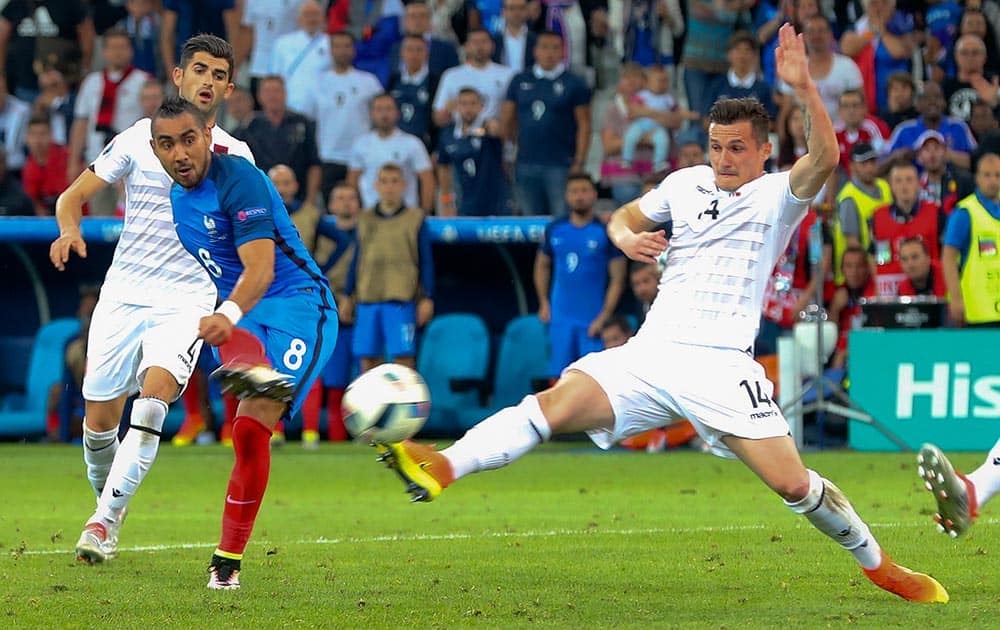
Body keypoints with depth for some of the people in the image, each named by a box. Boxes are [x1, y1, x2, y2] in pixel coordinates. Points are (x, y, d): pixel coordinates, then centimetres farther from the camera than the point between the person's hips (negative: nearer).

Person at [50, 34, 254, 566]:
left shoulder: (235, 157, 5)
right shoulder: (140, 138, 3)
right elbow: (73, 195, 5)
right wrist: (69, 231, -17)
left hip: (188, 300, -1)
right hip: (124, 292, 1)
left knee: (154, 393, -25)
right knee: (100, 417, -1)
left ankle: (105, 519, -24)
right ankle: (106, 497, 29)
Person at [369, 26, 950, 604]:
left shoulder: (778, 195, 3)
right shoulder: (686, 184, 17)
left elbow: (824, 159, -18)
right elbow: (625, 215, 31)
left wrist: (804, 88, -31)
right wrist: (628, 237, 7)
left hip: (721, 364, -3)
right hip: (648, 354, 3)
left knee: (792, 482, -12)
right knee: (556, 403, -21)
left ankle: (877, 562, 12)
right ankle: (444, 467, -38)